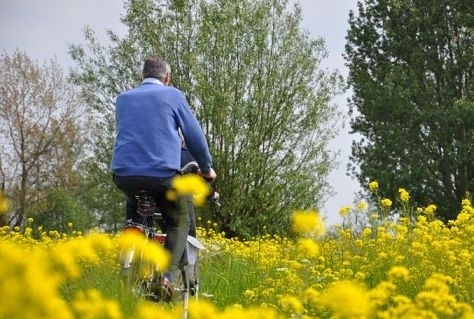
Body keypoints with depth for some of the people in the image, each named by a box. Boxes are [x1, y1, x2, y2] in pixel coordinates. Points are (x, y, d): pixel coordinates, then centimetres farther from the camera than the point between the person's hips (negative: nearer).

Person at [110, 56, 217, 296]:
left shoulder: (123, 99, 18)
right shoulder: (172, 95, 7)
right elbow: (194, 135, 8)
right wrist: (206, 168, 23)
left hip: (124, 174, 4)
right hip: (162, 174, -3)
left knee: (133, 209, 36)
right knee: (179, 222, 18)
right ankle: (167, 274, -4)